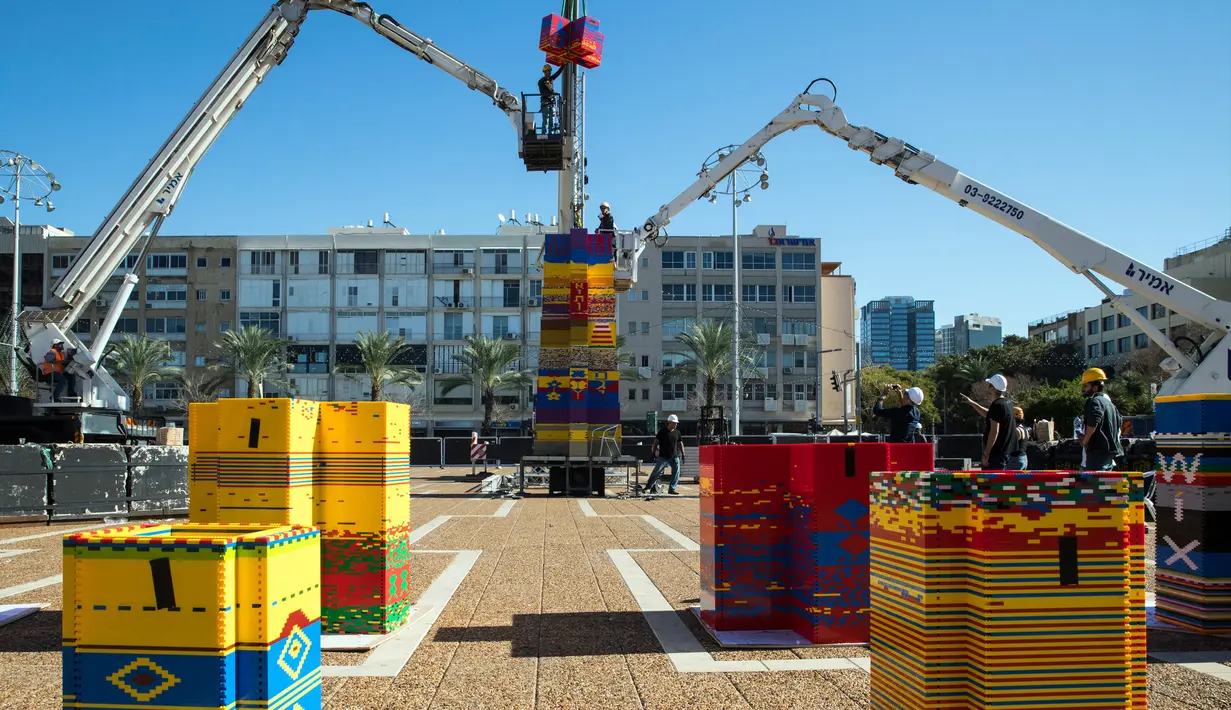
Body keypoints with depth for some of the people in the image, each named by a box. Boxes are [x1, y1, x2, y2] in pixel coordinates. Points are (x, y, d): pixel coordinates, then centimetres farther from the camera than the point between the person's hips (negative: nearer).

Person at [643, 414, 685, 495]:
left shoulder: (677, 432, 8)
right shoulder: (662, 431, -4)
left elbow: (680, 443, 16)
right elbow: (656, 442, -1)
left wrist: (683, 454, 12)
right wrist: (653, 453, -5)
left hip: (674, 456, 4)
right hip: (663, 456, -4)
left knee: (676, 472, -2)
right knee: (656, 472, -5)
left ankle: (672, 489, 7)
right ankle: (648, 486, 5)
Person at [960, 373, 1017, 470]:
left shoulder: (997, 405, -17)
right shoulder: (1007, 403, 12)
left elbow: (994, 431, -21)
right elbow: (989, 414, 30)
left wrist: (986, 453, -19)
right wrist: (972, 403, 32)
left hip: (996, 453, -10)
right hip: (1005, 451, 10)